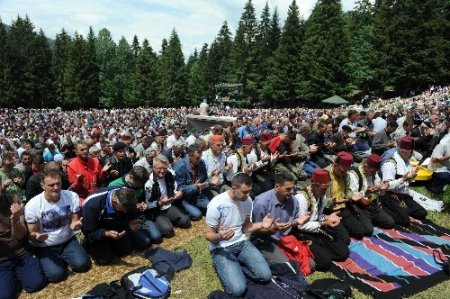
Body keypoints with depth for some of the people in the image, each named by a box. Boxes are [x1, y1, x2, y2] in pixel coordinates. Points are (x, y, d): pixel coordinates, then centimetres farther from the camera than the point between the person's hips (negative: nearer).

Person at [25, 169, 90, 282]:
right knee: (56, 274, -20)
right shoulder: (32, 205, -18)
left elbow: (73, 221, -5)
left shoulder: (72, 196, -14)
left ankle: (63, 258, 15)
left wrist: (75, 224, -31)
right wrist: (37, 237, -34)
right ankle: (58, 260, 15)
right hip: (44, 246, -2)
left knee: (82, 265, -17)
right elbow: (32, 235, -9)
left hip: (68, 240, 2)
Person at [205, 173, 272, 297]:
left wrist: (261, 225, -11)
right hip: (221, 248, -5)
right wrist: (219, 236, -37)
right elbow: (208, 234, -13)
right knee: (238, 289, -21)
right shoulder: (216, 205, -23)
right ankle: (229, 266, 9)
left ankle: (237, 265, 12)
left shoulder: (247, 201, -5)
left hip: (241, 242, 5)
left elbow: (245, 226, 8)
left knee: (266, 276, -10)